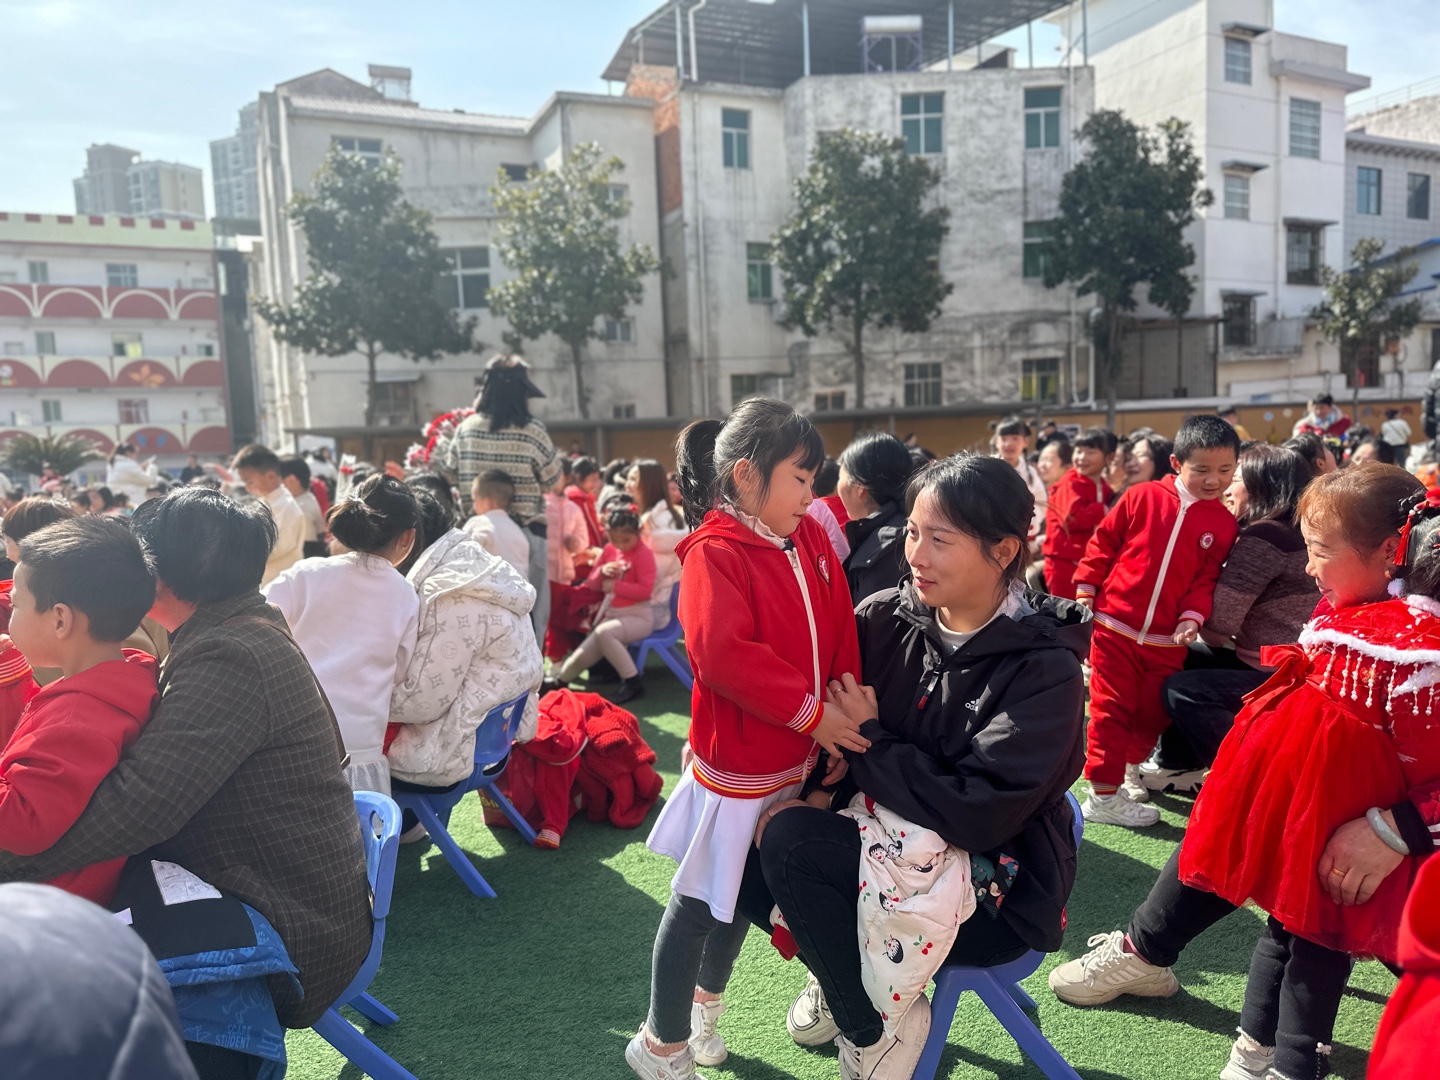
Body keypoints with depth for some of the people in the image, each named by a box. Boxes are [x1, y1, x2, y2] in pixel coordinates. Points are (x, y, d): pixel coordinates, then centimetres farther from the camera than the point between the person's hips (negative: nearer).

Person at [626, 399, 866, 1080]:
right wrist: (810, 712, -24)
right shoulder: (715, 553, -19)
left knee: (742, 891, 23)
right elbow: (723, 654, -29)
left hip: (800, 757, 7)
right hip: (738, 762, -7)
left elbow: (839, 621, 8)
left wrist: (847, 685, -8)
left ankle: (706, 1000, 47)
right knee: (699, 900, 8)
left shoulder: (811, 539, 5)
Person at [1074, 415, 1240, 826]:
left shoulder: (1224, 524, 3)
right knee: (1111, 711, 3)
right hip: (1114, 626, -2)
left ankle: (1131, 766, 40)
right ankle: (1103, 795, 12)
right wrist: (1085, 591, 0)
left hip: (1167, 640, 3)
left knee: (1153, 714, 13)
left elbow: (1206, 578, 3)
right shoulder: (1142, 497, -4)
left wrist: (1193, 616, -12)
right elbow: (1102, 543, 2)